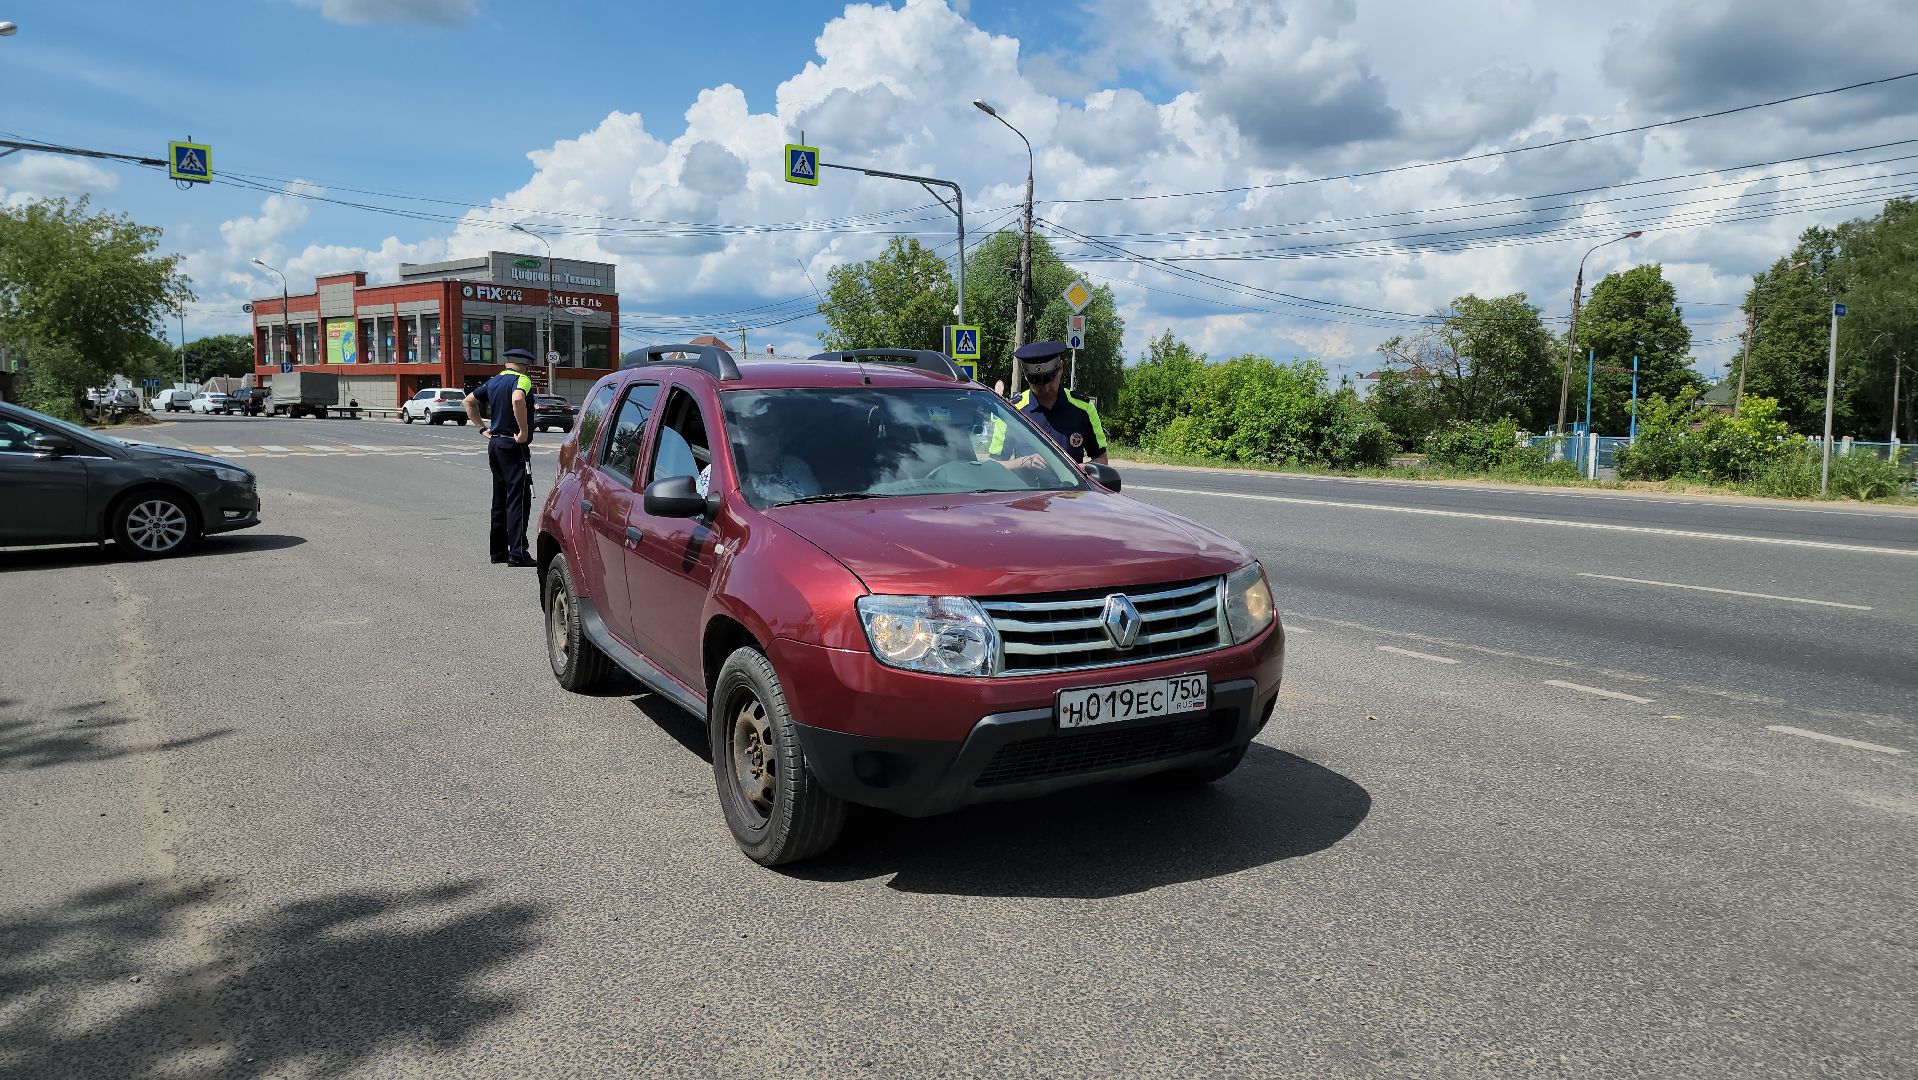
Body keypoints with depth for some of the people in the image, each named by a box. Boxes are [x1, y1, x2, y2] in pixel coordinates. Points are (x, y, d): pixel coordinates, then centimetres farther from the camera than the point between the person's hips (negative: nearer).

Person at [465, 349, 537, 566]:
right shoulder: (522, 380, -10)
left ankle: (498, 551, 18)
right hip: (514, 447, -8)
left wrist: (482, 428, 18)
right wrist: (524, 431, -24)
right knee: (518, 499, -8)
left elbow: (469, 401, 23)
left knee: (500, 499, 14)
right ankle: (517, 553, -11)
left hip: (494, 443, 8)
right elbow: (517, 400, -32)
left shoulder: (494, 381, 15)